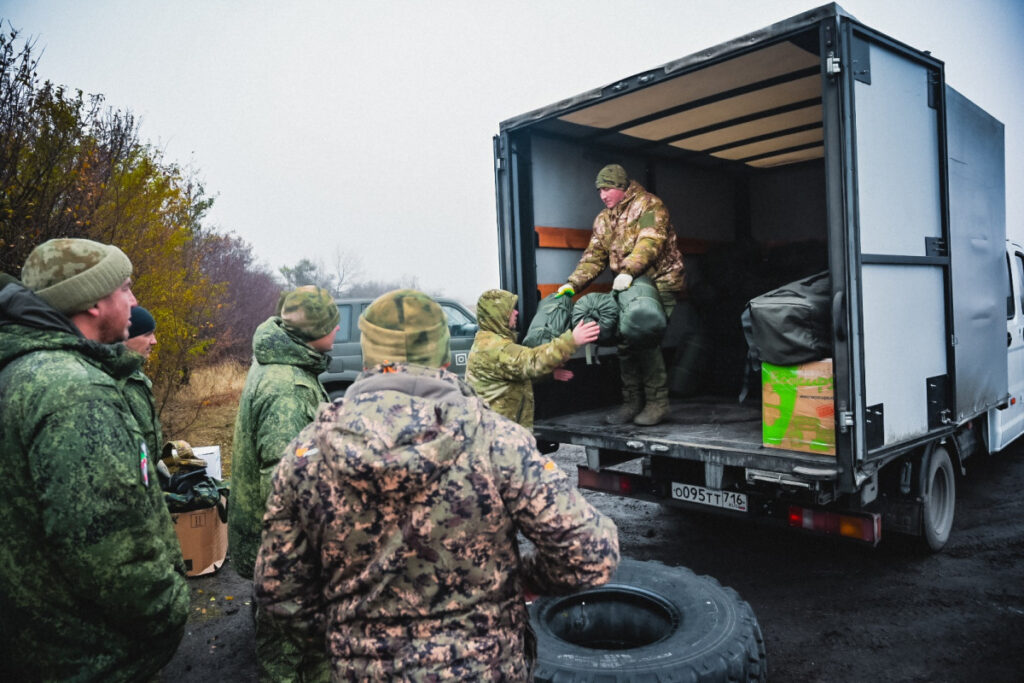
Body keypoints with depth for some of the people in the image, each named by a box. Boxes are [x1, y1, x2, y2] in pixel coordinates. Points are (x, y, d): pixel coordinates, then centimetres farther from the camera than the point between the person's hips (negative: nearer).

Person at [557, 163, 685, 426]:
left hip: (658, 283, -7)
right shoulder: (603, 219, 17)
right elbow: (593, 256, 12)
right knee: (625, 343, 1)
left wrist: (628, 271, -36)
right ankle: (632, 402, 12)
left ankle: (657, 402, -4)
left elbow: (650, 242, -21)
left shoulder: (648, 205, -5)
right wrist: (573, 283, -3)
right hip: (627, 288, 7)